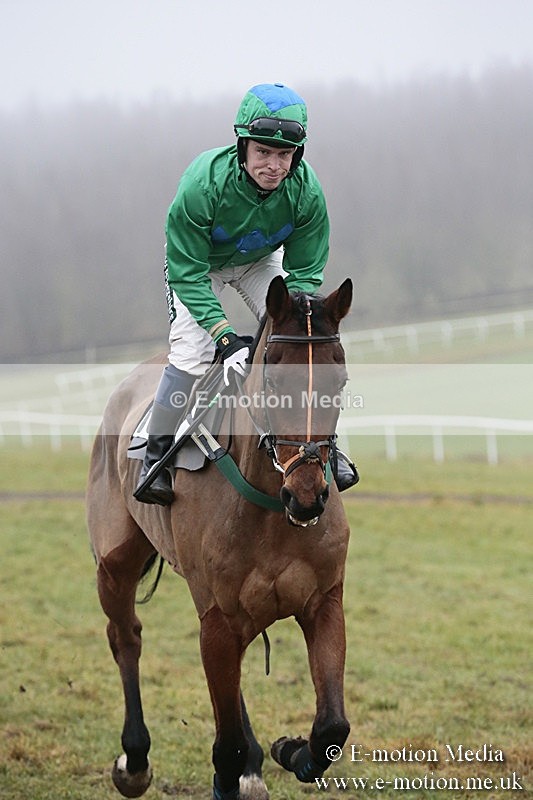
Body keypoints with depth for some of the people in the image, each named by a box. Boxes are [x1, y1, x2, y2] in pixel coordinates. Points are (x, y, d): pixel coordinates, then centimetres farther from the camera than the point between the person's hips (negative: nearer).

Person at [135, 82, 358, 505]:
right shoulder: (203, 183, -39)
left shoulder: (306, 190, -30)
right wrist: (226, 337, -40)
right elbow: (188, 273, -32)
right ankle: (157, 454, -4)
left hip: (261, 261, 3)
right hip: (198, 263, -3)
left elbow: (305, 273, -18)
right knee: (192, 350, -21)